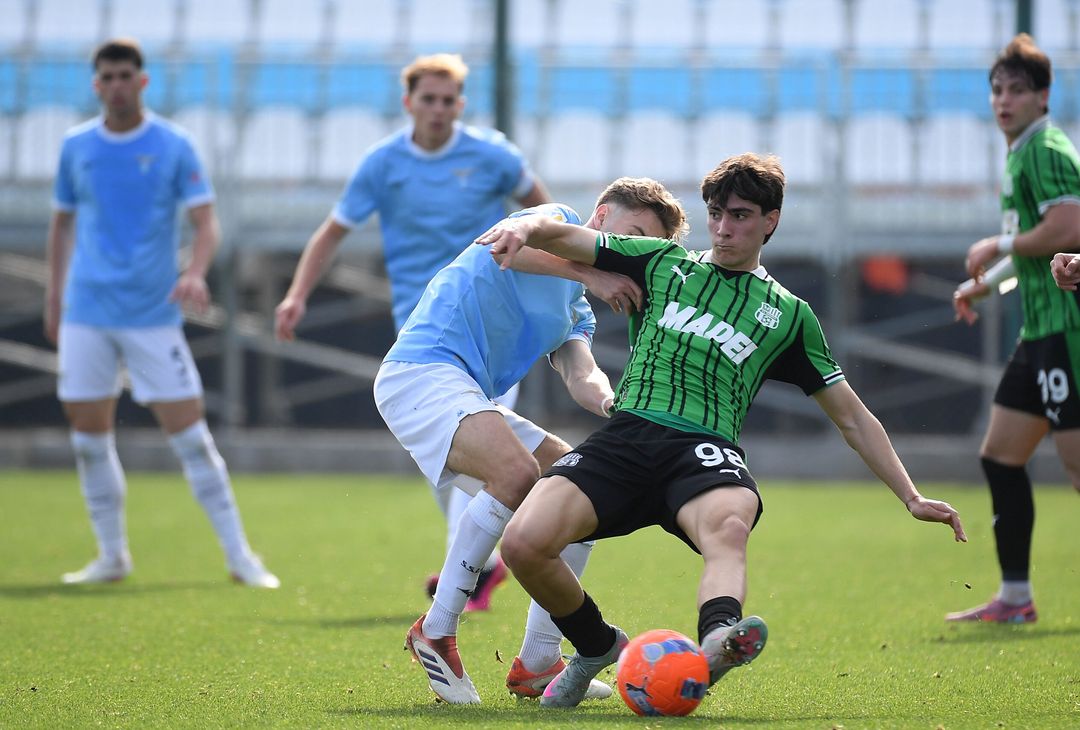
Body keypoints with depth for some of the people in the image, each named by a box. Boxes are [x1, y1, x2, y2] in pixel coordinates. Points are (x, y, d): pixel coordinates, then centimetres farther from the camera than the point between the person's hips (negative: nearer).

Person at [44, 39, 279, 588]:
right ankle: (112, 556, 15)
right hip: (87, 314, 3)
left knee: (189, 433, -6)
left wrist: (195, 272, -24)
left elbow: (206, 221, -6)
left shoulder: (173, 146, -2)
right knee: (88, 435, 2)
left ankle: (239, 556, 0)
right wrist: (54, 296, 14)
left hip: (153, 314, -3)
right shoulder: (76, 147, 7)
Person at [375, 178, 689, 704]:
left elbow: (581, 376, 5)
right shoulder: (557, 219, 5)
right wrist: (590, 276, -20)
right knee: (519, 473, -31)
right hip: (421, 370, -10)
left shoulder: (575, 311, 25)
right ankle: (435, 633, -20)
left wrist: (615, 405, -17)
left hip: (469, 401, 10)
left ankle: (536, 663, 4)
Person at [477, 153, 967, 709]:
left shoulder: (787, 314, 21)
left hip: (704, 452, -1)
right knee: (524, 543, -24)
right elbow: (560, 236, 18)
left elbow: (852, 418, 26)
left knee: (729, 528, -39)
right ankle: (598, 648, 4)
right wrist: (525, 227, -7)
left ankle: (716, 642, -69)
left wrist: (911, 498, 19)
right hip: (626, 435, 1)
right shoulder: (663, 263, 22)